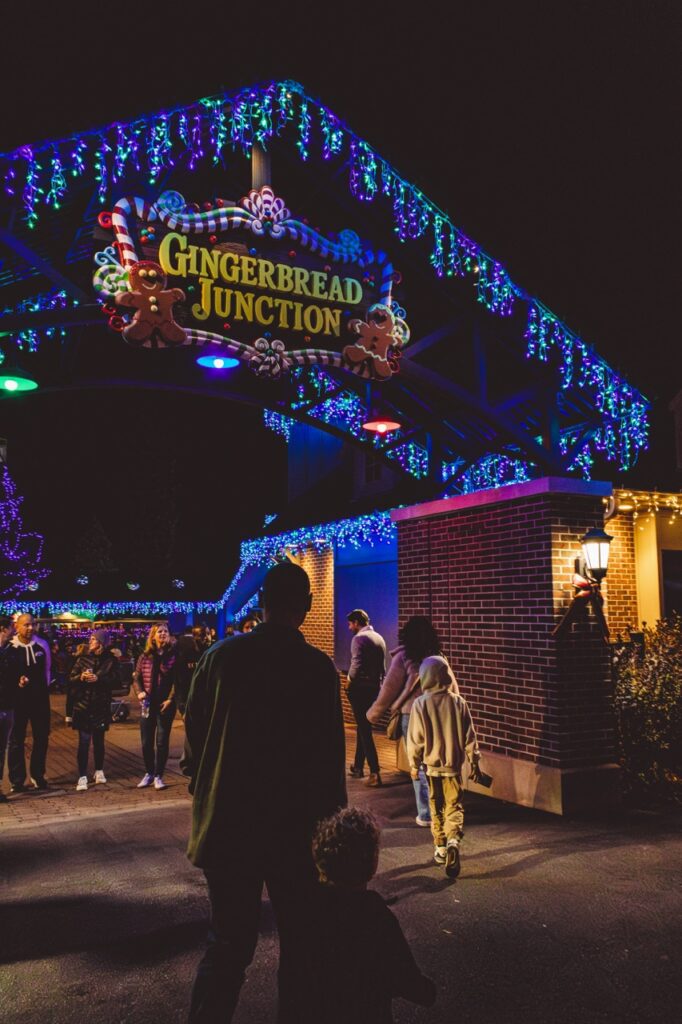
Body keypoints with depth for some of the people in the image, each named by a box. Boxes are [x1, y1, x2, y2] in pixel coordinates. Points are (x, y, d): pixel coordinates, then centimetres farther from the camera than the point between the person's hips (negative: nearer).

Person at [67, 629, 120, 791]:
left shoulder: (111, 661, 0)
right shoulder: (83, 659, 7)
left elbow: (115, 680, -8)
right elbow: (71, 679, 5)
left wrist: (98, 679, -19)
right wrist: (81, 677, -15)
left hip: (101, 707, 0)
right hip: (83, 706, 1)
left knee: (99, 740, 11)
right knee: (84, 741, -3)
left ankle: (99, 771, 27)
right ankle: (82, 777, 0)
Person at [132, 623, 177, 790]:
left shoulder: (173, 655, -4)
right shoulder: (145, 656, 5)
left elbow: (177, 681, -6)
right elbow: (136, 678, 10)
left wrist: (170, 699, -14)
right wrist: (139, 692, -7)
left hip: (165, 705, -3)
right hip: (148, 705, 3)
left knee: (162, 742, 2)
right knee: (146, 742, 9)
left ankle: (158, 776, 14)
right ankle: (148, 773, 26)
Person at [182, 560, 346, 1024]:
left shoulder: (222, 655, -5)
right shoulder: (319, 667, -11)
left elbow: (193, 731, 2)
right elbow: (331, 753, -9)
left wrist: (203, 792, 17)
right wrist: (332, 814, 2)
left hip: (228, 822, 2)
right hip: (296, 824, -2)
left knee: (230, 941, 13)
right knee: (300, 938, 16)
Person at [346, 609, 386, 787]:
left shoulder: (359, 638, -13)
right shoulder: (379, 638, 11)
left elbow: (357, 664, -23)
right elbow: (382, 666, 12)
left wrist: (350, 679, -6)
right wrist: (377, 682, 17)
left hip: (360, 688, -8)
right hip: (375, 688, 8)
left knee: (364, 730, -3)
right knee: (364, 727, 18)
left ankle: (375, 772, -7)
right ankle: (358, 767, 28)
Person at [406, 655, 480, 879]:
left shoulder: (420, 704, -11)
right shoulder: (458, 701, -6)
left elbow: (415, 738, -7)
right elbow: (469, 735, -1)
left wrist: (414, 764, 6)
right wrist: (473, 760, 11)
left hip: (431, 765, 0)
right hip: (453, 765, 0)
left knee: (436, 808, 15)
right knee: (454, 806, 6)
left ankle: (440, 848, 20)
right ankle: (453, 840, -17)